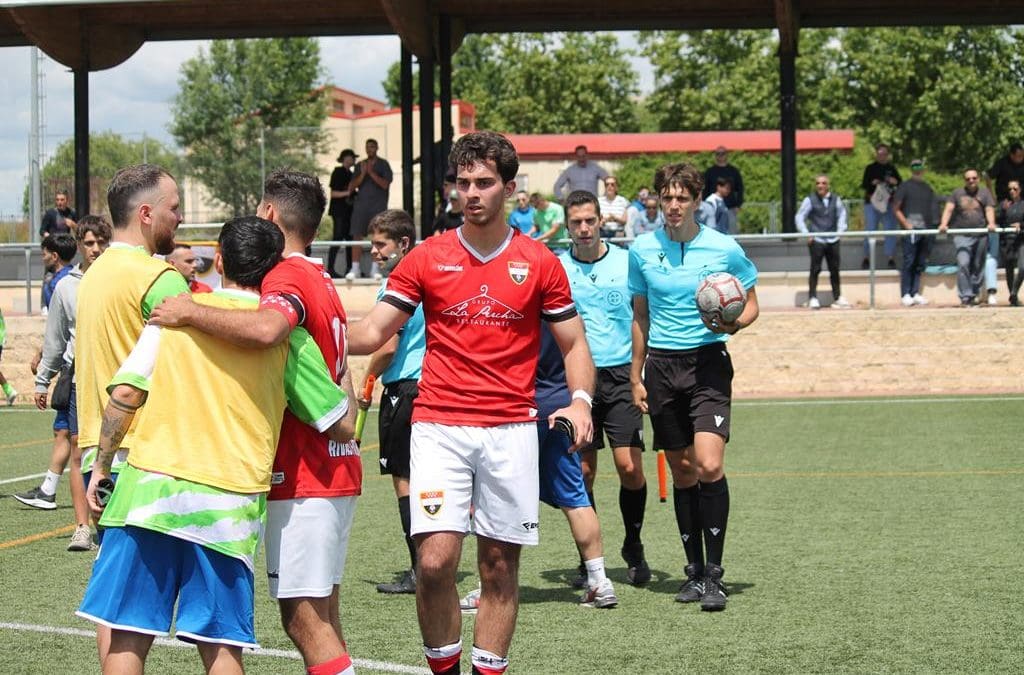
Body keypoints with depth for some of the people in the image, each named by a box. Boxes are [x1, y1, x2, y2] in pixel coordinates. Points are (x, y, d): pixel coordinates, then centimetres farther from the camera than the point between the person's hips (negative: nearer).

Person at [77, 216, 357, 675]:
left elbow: (125, 393, -1)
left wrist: (102, 466, 9)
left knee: (127, 638, 5)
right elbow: (342, 425, 9)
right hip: (229, 507, 0)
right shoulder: (288, 336, 4)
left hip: (149, 486, 0)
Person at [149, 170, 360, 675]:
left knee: (303, 618, -10)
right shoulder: (322, 280, 18)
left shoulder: (287, 277, -14)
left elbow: (267, 329, -34)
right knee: (322, 616, 14)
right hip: (336, 469, 10)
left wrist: (191, 313, -26)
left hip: (303, 477, -10)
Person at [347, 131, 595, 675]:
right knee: (434, 560, -12)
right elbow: (372, 333, 4)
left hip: (511, 430, 1)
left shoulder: (539, 263, 5)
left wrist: (580, 401, -8)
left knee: (499, 565, 4)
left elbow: (573, 343, 11)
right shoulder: (427, 259, 5)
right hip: (439, 426, -1)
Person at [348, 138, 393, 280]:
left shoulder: (383, 164, 5)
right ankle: (354, 269, -3)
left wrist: (371, 172, -13)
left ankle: (374, 269, 2)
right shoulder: (360, 165, 14)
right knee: (357, 236, -4)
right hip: (361, 204, 2)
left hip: (378, 205, -2)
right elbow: (351, 187, 7)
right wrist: (362, 174, -7)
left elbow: (385, 184, -6)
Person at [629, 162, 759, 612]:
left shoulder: (725, 249, -3)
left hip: (707, 361, -3)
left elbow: (751, 303, 9)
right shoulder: (642, 251, 5)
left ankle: (714, 574, -11)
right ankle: (694, 571, 15)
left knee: (709, 465, -18)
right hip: (661, 366, 3)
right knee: (682, 472, 6)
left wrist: (735, 323, -13)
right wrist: (636, 377, 14)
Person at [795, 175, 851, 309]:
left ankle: (837, 298, 17)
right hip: (816, 240, -3)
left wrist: (840, 230, 7)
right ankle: (812, 298, 2)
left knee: (835, 269, 8)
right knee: (815, 269, -5)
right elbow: (799, 217, -1)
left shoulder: (836, 200, 6)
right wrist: (806, 233, -10)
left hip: (832, 240, 3)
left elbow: (842, 214, 18)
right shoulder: (810, 200, -2)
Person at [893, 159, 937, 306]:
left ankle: (915, 293, 13)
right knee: (909, 262, -7)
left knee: (921, 263, 8)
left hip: (927, 230, 6)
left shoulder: (928, 188, 18)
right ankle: (905, 294, -4)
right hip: (912, 229, -6)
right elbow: (896, 208, 0)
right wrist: (905, 223, -11)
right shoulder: (905, 186, 2)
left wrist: (933, 225, 12)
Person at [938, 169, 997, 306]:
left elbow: (989, 210, 2)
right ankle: (965, 297, -15)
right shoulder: (957, 193, 11)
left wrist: (991, 223, -19)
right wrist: (943, 224, -17)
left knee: (978, 266, 4)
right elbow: (949, 209, 1)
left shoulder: (984, 193, 12)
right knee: (963, 264, -16)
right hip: (962, 236, -2)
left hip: (981, 236, 2)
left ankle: (974, 295, 15)